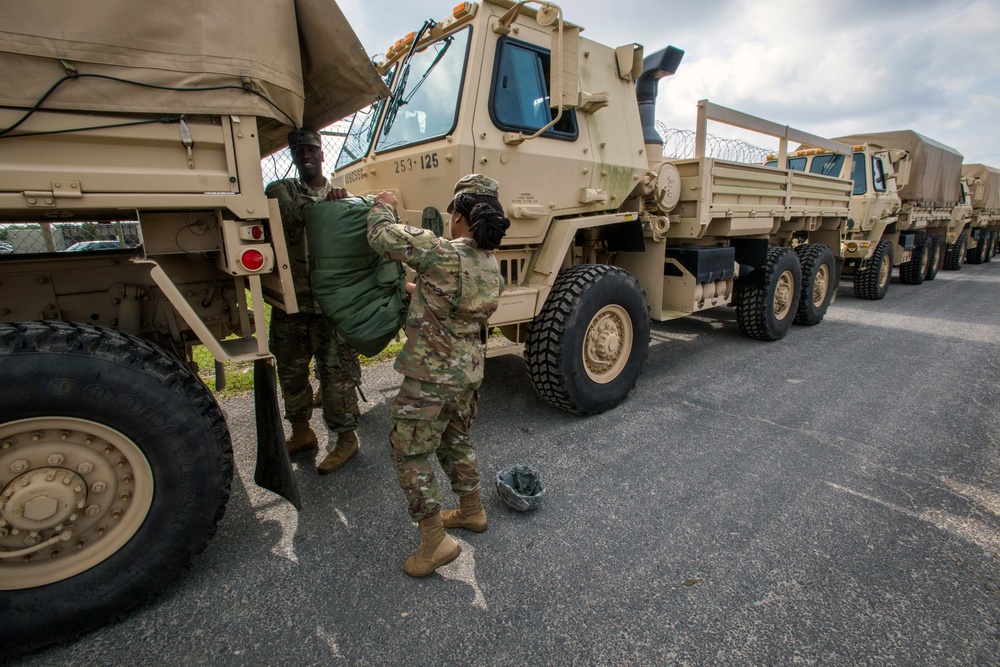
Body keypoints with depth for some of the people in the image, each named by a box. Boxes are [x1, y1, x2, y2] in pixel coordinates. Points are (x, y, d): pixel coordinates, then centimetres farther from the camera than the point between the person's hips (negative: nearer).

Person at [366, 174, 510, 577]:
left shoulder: (441, 253, -21)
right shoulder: (492, 268, 4)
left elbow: (381, 237, -13)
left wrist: (383, 206, 7)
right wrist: (419, 291, 26)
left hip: (432, 377, -8)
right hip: (469, 372, 8)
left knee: (409, 454, 8)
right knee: (456, 441, 26)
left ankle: (435, 542, 15)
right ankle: (472, 511, 43)